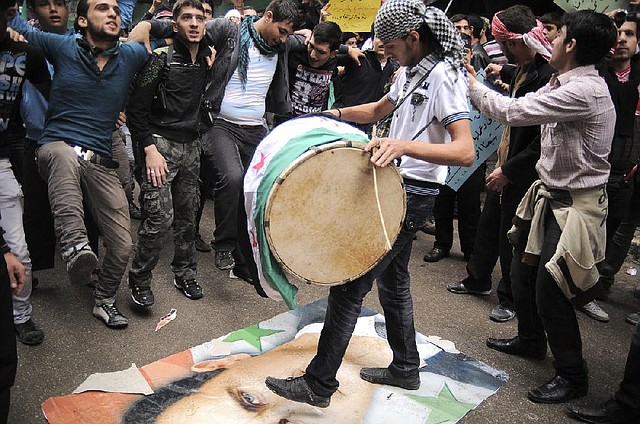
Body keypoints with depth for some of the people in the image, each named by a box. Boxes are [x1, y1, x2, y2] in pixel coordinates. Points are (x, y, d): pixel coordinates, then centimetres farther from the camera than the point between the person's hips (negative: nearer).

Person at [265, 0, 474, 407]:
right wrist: (336, 113, 15)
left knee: (350, 285, -7)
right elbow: (379, 110, 28)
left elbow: (465, 151, -28)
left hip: (413, 193, -10)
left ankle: (318, 384, 3)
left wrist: (404, 145, -40)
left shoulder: (444, 77, -18)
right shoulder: (412, 72, 12)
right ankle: (405, 368, 34)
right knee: (393, 279, 19)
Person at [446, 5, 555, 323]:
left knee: (511, 237, 5)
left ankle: (511, 299, 25)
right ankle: (477, 279, 40)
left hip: (522, 176, -9)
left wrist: (508, 170, -20)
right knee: (487, 226, 21)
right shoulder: (523, 70, 3)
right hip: (504, 166, 9)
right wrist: (501, 74, 14)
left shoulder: (547, 77, -24)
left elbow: (544, 141, -25)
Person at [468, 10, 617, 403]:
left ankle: (572, 375, 18)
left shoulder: (584, 91, -25)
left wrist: (473, 85, -13)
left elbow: (512, 111, -27)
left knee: (549, 292, -2)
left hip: (574, 206, -10)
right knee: (523, 275, 20)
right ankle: (531, 339, 43)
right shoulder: (568, 84, 5)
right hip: (550, 196, 10)